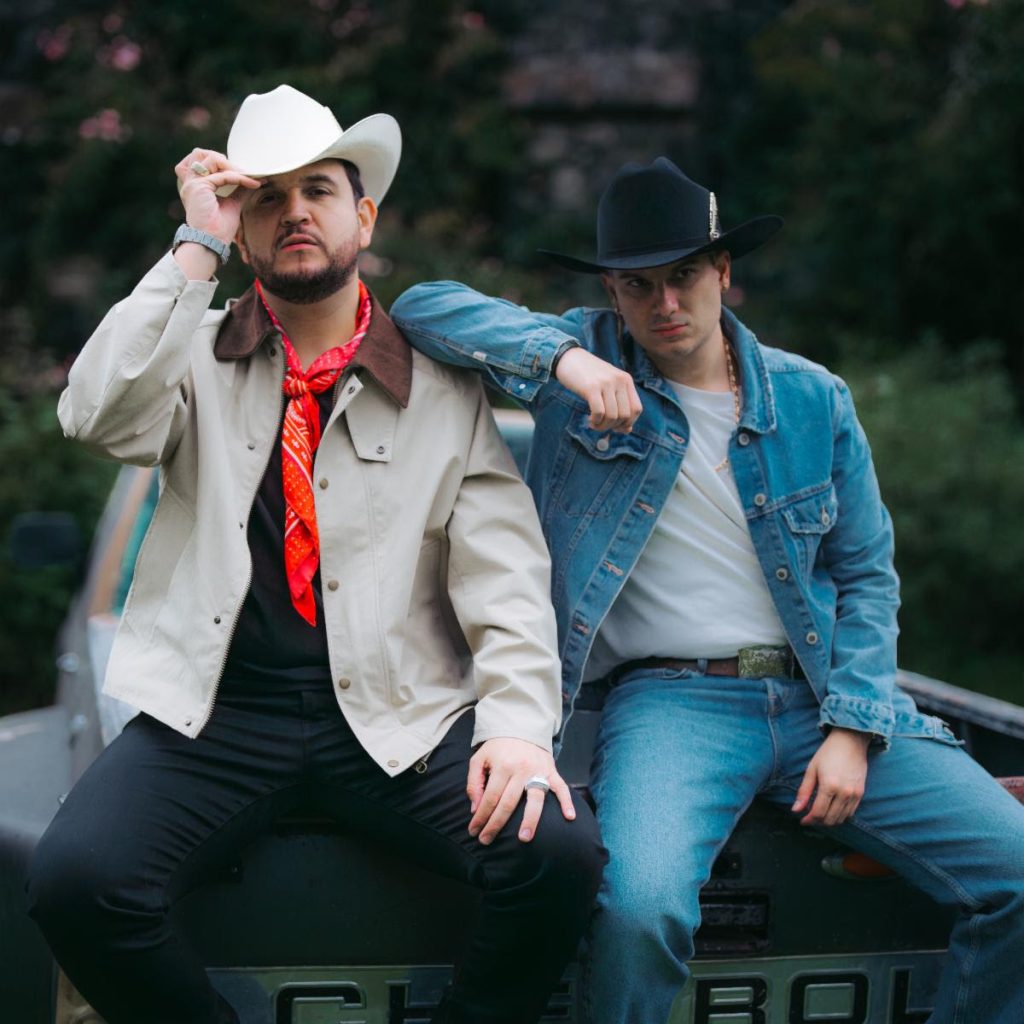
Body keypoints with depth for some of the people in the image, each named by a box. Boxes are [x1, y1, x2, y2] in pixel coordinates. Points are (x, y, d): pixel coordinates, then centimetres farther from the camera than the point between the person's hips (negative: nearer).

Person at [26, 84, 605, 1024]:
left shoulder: (444, 389, 9)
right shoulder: (198, 356, 11)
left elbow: (506, 574, 3)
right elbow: (100, 419, -11)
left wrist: (517, 722, -14)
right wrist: (197, 248, -8)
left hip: (394, 716, 0)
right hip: (214, 708, 0)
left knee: (562, 855, -24)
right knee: (73, 880, -25)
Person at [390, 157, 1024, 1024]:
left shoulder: (811, 400, 9)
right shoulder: (590, 359, 5)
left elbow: (866, 574, 12)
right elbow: (424, 306, -3)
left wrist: (853, 727, -2)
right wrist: (562, 359, -18)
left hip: (818, 694, 3)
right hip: (670, 700, -3)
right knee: (640, 904, -33)